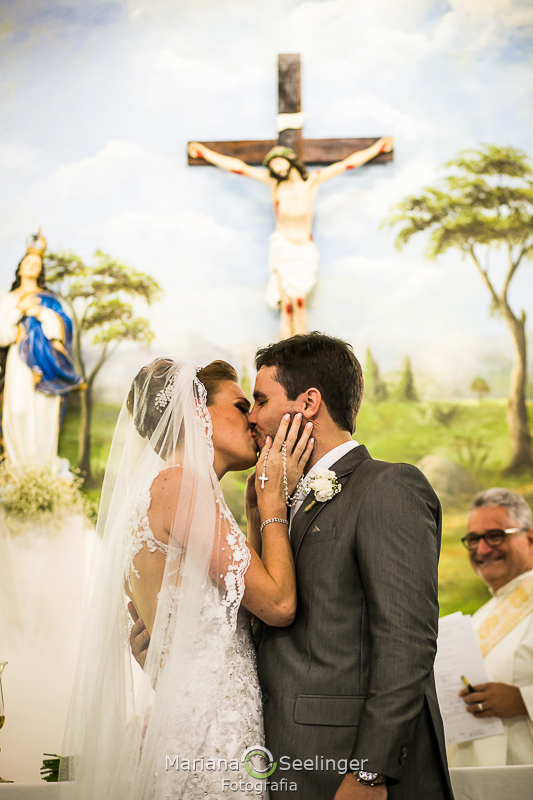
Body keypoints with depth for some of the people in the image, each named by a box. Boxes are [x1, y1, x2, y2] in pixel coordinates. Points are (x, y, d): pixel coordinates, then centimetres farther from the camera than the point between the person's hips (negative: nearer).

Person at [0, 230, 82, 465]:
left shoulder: (49, 299, 15)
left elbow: (61, 328, 1)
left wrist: (39, 312, -12)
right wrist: (19, 310, -9)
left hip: (44, 363, 0)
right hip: (19, 362, 0)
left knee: (44, 411, -6)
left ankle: (44, 463, -2)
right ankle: (20, 465, -6)